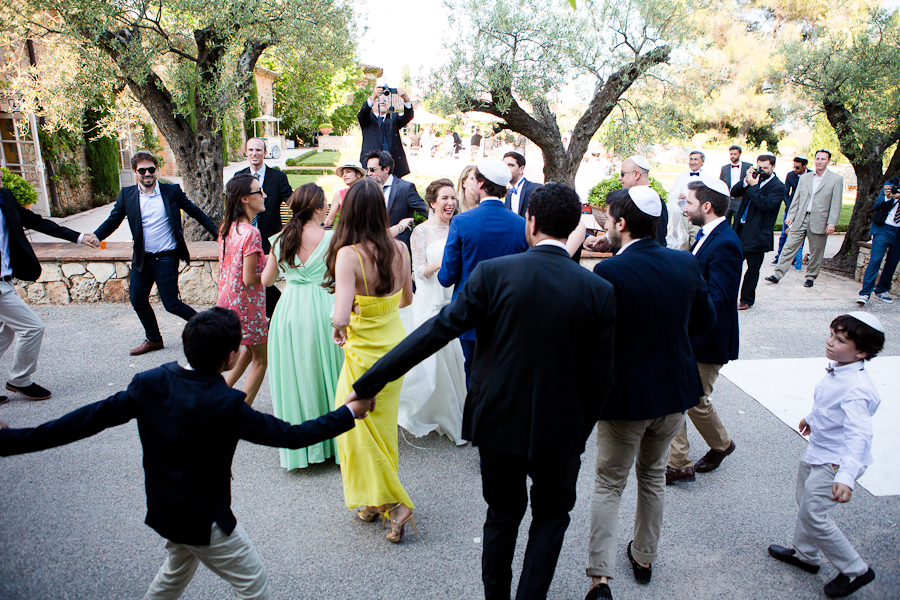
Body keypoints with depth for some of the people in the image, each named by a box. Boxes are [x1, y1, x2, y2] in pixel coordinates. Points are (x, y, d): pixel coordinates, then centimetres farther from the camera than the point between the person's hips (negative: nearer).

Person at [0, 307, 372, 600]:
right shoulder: (226, 405, -30)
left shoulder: (150, 383, -13)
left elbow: (90, 419, -11)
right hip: (204, 520, -7)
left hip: (164, 508, 7)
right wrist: (350, 413, -16)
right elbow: (289, 435, -25)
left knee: (176, 570, 35)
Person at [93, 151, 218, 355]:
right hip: (141, 259, 5)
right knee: (138, 301, 12)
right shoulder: (127, 195, 2)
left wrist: (218, 233, -2)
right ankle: (153, 339, 32)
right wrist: (94, 237, -11)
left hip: (166, 259, -4)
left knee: (171, 304, -4)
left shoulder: (172, 191, -4)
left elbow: (196, 212, 3)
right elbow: (112, 221, 5)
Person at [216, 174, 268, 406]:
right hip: (247, 303, -8)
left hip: (226, 299, 8)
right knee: (261, 359, 9)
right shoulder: (251, 233, -23)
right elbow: (249, 280, -23)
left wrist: (263, 261, 10)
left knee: (249, 350, 26)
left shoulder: (226, 228, 3)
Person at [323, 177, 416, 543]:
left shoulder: (349, 254, -22)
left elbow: (341, 316, -30)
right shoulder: (399, 249, -4)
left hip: (366, 349, -6)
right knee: (383, 425, 19)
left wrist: (337, 329, -8)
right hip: (397, 343, 7)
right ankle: (376, 501, 35)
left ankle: (394, 503, 13)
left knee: (361, 427, 12)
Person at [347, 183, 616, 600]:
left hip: (499, 422, 1)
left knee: (503, 513, 24)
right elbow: (600, 373, -6)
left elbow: (436, 331, -17)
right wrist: (581, 428, 11)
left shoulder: (493, 273, -15)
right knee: (551, 514, 25)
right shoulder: (599, 291, -11)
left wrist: (369, 382, -11)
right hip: (560, 430, 0)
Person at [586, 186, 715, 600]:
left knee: (608, 484, 10)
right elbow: (705, 319, 8)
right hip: (675, 388, 5)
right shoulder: (686, 263, -4)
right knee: (653, 476, 23)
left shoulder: (609, 271, -22)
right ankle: (644, 557, 39)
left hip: (627, 394, -5)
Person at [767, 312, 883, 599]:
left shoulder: (857, 389, -31)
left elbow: (859, 435, -41)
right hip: (817, 453, 9)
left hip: (835, 462, -9)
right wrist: (811, 418, 36)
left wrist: (846, 477, -51)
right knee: (805, 503, 21)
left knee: (813, 514, -5)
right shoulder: (837, 370, -3)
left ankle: (855, 571, 15)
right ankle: (804, 554, 42)